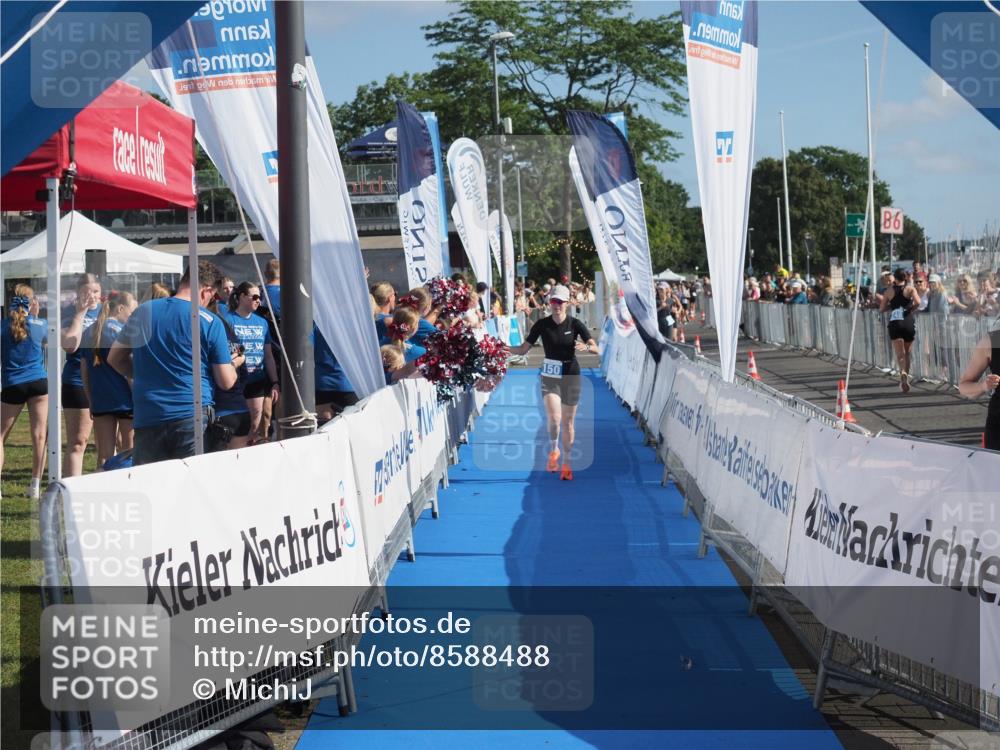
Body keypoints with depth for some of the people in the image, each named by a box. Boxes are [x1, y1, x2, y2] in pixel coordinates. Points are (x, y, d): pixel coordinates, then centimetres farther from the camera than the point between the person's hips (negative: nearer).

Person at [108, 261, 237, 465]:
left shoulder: (142, 312, 8)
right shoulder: (210, 322, -4)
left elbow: (115, 358, 17)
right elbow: (226, 382, -2)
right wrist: (232, 363, 19)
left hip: (146, 418, 4)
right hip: (193, 417, -3)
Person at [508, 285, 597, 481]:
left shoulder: (575, 324, -5)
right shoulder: (542, 325, -4)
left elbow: (596, 348, -8)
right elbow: (523, 349, -1)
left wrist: (586, 347, -31)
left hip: (571, 376, 1)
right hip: (550, 376, -1)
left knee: (568, 422, 7)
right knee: (554, 418, -20)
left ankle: (566, 464, 20)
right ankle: (553, 451, 8)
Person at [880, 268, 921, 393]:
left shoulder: (889, 291, 6)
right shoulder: (910, 289, 3)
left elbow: (881, 309, 7)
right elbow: (917, 302, -16)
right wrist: (911, 309, 3)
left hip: (894, 323, -1)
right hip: (908, 322, 1)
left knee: (900, 354, -9)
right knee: (907, 354, 17)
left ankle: (903, 372, -37)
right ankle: (905, 379, 21)